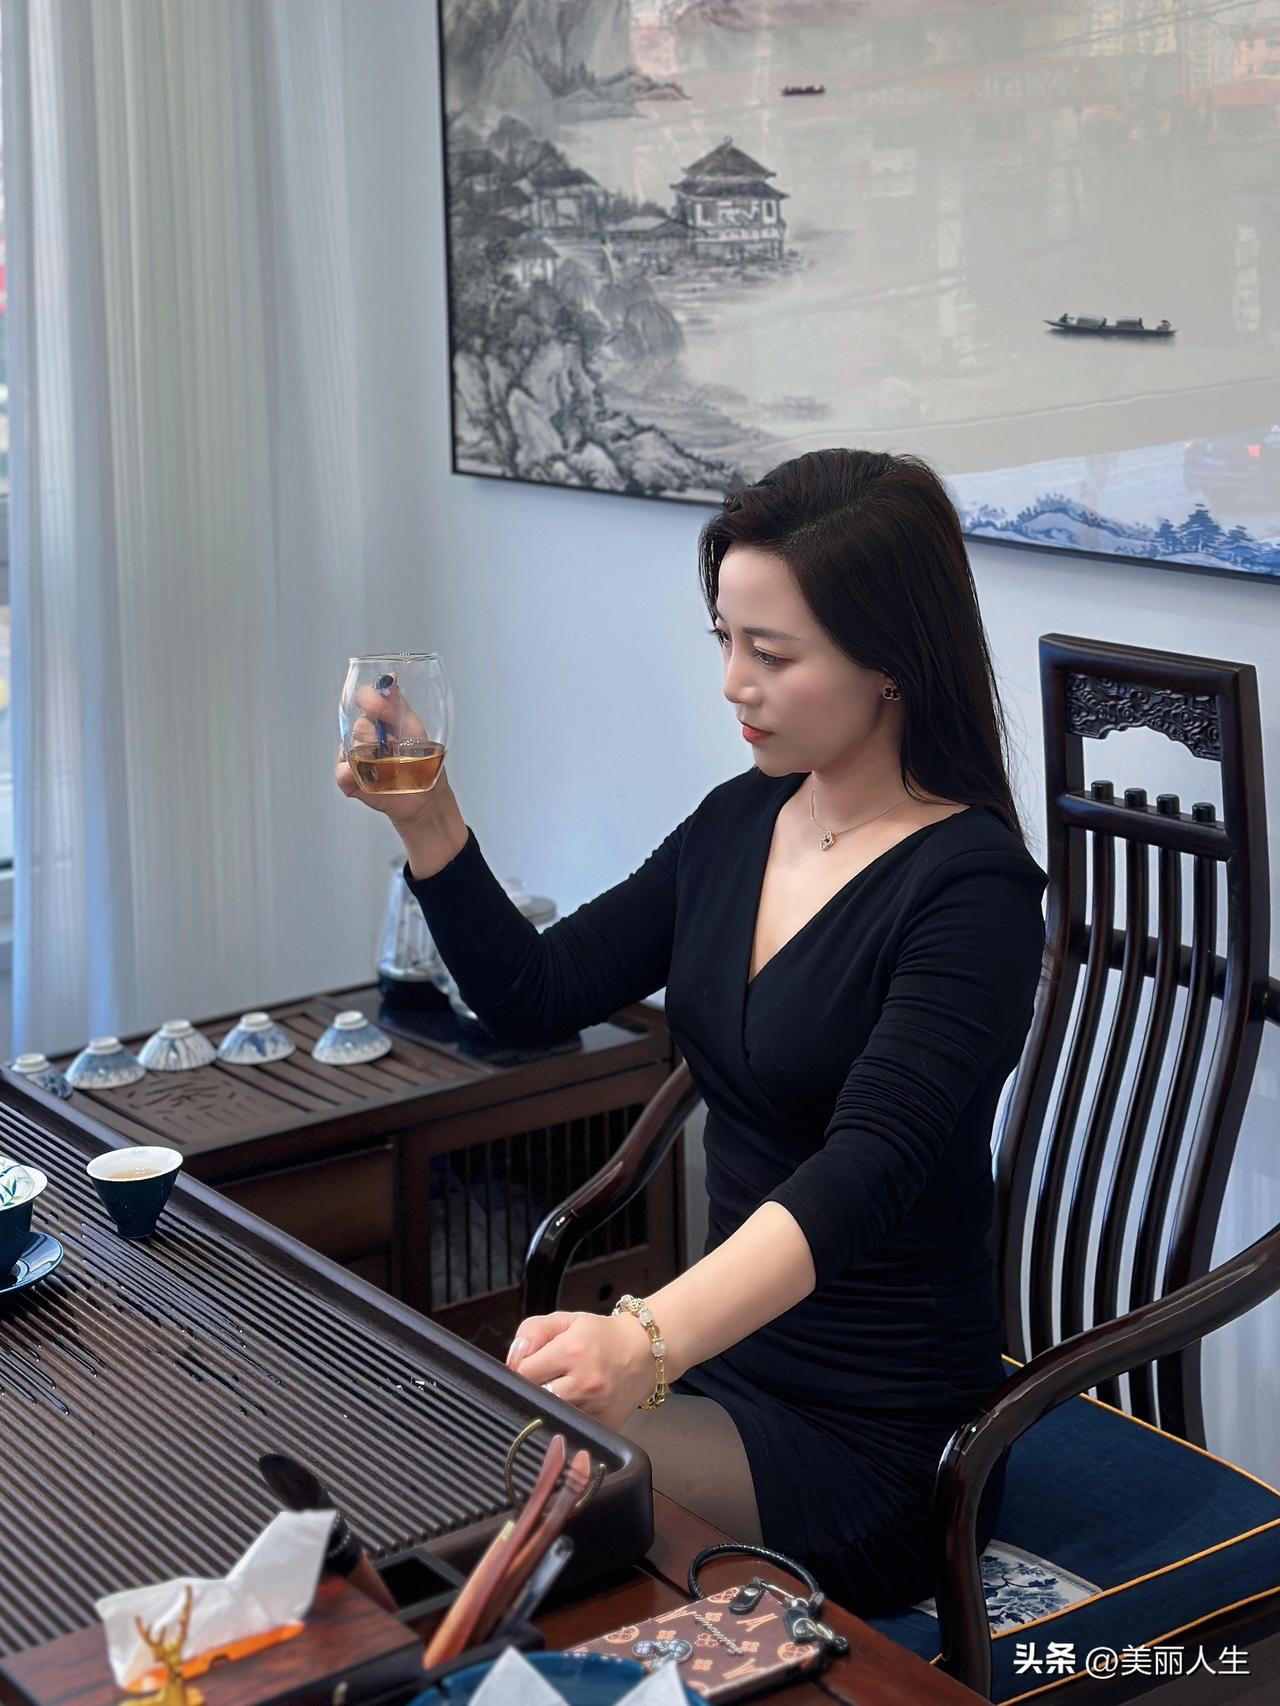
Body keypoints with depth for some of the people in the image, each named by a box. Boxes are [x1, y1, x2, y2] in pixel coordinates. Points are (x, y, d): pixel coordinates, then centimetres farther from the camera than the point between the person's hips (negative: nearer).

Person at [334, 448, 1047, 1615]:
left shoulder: (974, 891, -18)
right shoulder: (739, 823, 4)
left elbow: (865, 1173, -31)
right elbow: (534, 996, 11)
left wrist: (648, 1342, -46)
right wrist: (427, 825, -6)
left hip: (866, 1435, -7)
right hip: (721, 1357, 7)